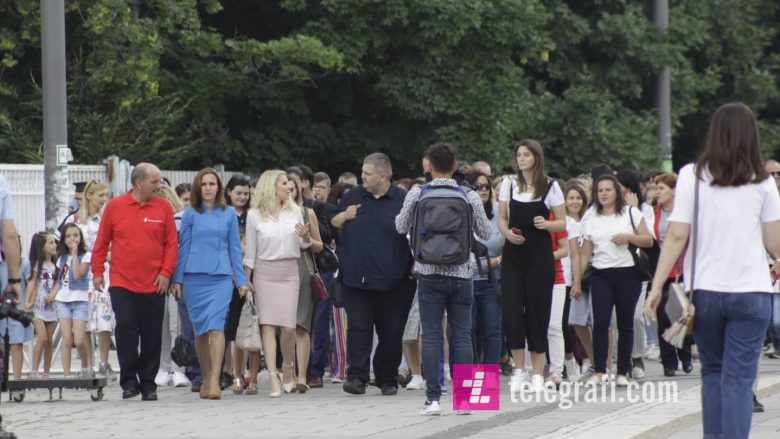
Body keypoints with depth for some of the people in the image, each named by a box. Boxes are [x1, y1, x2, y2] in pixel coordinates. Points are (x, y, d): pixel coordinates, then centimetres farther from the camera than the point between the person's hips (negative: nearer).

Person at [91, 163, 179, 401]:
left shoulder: (163, 207, 4)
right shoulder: (114, 206, 2)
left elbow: (172, 243, 5)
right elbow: (102, 242, 8)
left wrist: (166, 272, -4)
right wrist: (97, 271, 6)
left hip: (153, 285, 1)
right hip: (121, 283, -1)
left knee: (152, 336, 4)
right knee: (125, 328, -10)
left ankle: (148, 384, 13)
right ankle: (129, 381, 1)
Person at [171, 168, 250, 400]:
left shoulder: (229, 213, 8)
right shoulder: (190, 213, 6)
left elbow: (234, 247, 11)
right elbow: (183, 247, 8)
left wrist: (241, 279, 8)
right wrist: (177, 279, 4)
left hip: (221, 277, -1)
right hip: (194, 277, 1)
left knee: (216, 327, -15)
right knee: (200, 330, 6)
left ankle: (215, 381, -21)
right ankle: (206, 379, 17)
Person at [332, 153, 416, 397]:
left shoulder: (403, 201, 0)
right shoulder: (353, 197, 12)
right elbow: (331, 225, 22)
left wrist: (415, 265, -6)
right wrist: (343, 217, 0)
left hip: (392, 282, -2)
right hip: (356, 279, 2)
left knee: (391, 333, 5)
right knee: (358, 328, -6)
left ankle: (387, 380, 15)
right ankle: (357, 376, -9)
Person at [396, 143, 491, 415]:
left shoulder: (416, 195, -4)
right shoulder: (470, 197, -3)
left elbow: (401, 227, 8)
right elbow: (485, 234, 6)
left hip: (429, 273, 0)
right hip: (461, 273, 0)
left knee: (431, 335, 2)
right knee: (462, 334, 6)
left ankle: (433, 398, -3)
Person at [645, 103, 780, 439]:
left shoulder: (692, 176, -2)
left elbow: (676, 237, -6)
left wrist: (657, 286, -2)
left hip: (704, 290, 1)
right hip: (751, 292, -1)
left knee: (712, 372, 18)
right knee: (739, 377, 0)